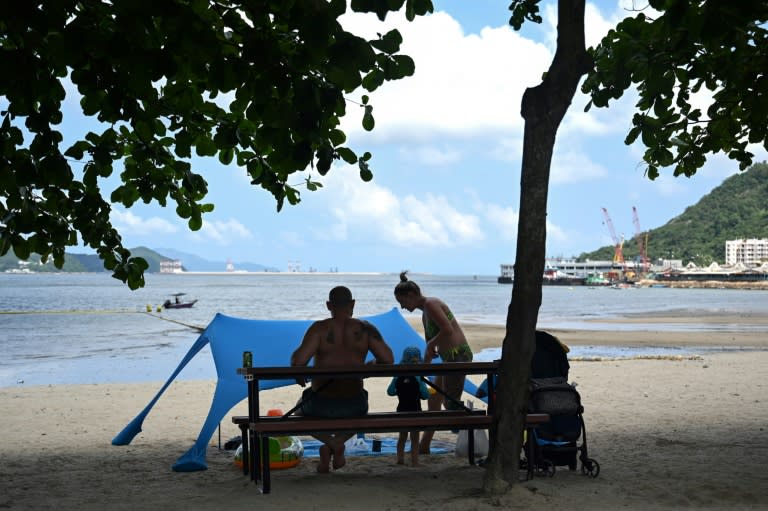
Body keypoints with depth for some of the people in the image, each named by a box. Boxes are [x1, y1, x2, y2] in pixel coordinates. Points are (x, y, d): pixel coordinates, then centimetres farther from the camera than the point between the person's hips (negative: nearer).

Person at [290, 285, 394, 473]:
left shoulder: (319, 328, -10)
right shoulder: (365, 328, -4)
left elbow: (299, 360, -21)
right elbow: (388, 359, -6)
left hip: (321, 404, -2)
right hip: (355, 404, 2)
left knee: (302, 408, 35)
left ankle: (329, 442, 6)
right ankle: (338, 442, 10)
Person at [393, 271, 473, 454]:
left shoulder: (431, 304, -12)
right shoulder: (425, 313, 18)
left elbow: (448, 329, -24)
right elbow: (430, 342, 23)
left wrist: (431, 345, -11)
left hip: (457, 355, -11)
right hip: (450, 358, 11)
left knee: (451, 404, -9)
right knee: (433, 401, 18)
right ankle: (423, 447, 27)